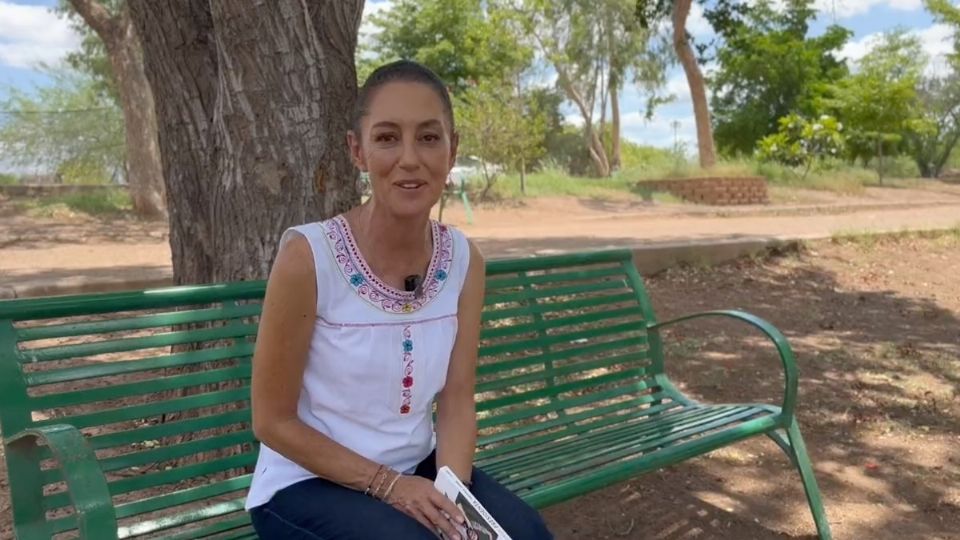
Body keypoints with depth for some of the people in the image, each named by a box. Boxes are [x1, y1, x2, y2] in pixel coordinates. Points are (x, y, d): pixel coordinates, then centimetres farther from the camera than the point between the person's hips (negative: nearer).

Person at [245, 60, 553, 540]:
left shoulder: (464, 260, -6)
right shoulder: (308, 255, -20)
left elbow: (456, 400, -2)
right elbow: (273, 421, -12)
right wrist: (386, 484, -18)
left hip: (417, 468, 4)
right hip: (308, 483, -4)